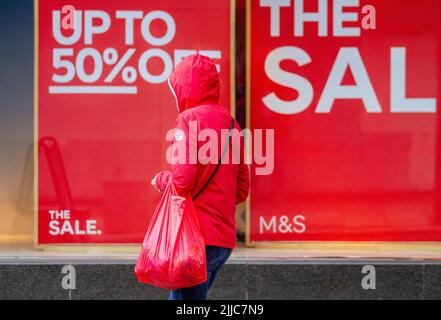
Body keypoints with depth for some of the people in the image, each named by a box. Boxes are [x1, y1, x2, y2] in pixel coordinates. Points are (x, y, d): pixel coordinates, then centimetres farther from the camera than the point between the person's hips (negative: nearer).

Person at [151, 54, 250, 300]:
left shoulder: (190, 119, -8)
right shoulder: (231, 122, 14)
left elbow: (182, 179, -17)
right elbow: (242, 189, 15)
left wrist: (160, 180, 2)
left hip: (197, 234, -8)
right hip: (225, 237, 8)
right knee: (190, 296, 18)